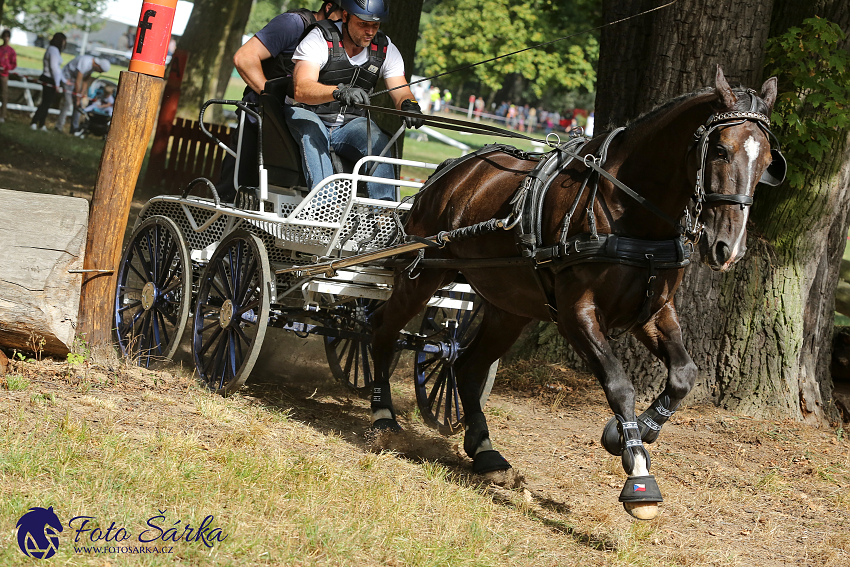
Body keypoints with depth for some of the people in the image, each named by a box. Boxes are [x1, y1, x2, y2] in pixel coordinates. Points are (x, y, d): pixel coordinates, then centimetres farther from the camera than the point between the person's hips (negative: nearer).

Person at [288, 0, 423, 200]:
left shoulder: (385, 49, -2)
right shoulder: (320, 39, -17)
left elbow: (401, 93, -8)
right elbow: (301, 89, -32)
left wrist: (408, 104, -34)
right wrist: (339, 92, -51)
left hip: (351, 124, 3)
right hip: (310, 117, -3)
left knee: (377, 140, -27)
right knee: (313, 133, -36)